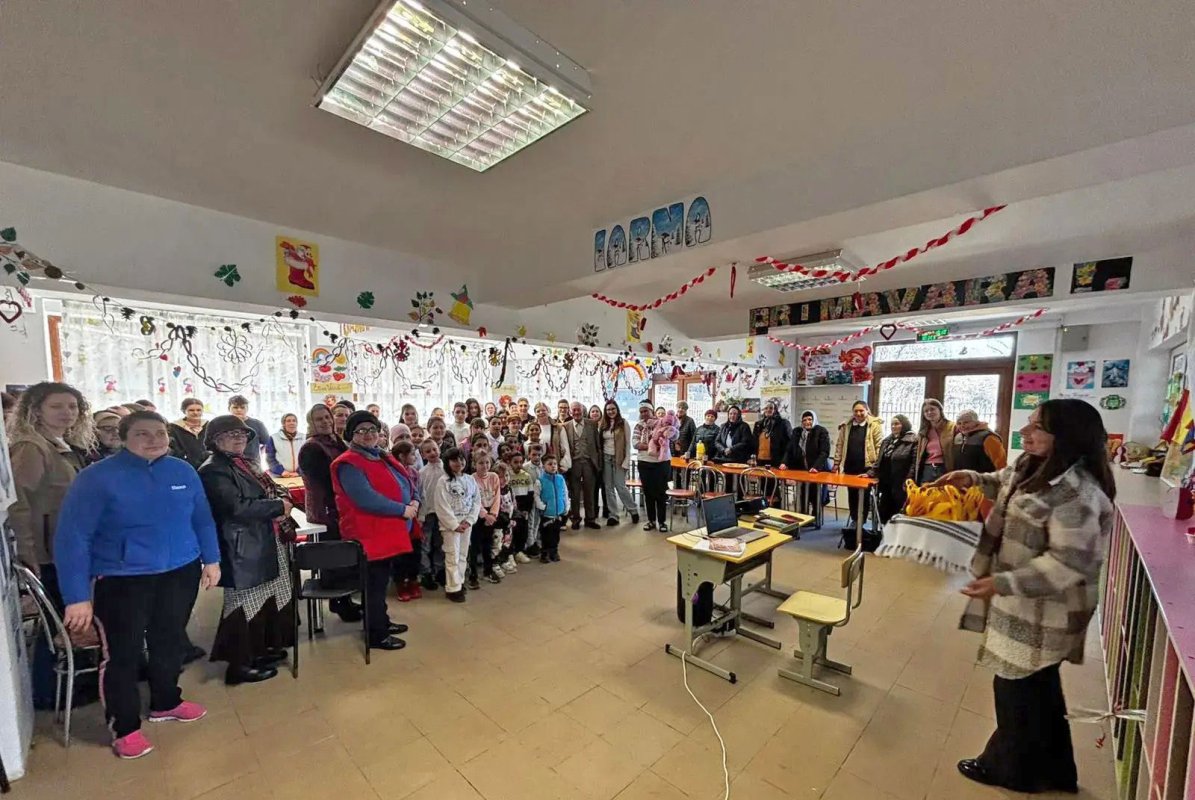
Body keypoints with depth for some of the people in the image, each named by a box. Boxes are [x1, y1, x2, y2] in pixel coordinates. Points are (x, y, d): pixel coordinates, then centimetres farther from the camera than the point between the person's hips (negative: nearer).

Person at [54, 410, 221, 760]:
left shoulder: (183, 471, -2)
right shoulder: (97, 477, -13)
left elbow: (202, 519, 6)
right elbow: (72, 537, -13)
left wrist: (211, 559, 5)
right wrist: (77, 596, -16)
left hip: (181, 573, 4)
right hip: (121, 580, -3)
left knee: (171, 642, 18)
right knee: (124, 653, 8)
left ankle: (166, 703, 40)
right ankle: (125, 727, 30)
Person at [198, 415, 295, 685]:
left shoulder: (247, 462, 14)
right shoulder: (213, 470, -14)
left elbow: (268, 493, 20)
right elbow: (237, 507, -25)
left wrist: (283, 503, -2)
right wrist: (278, 507, -15)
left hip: (266, 542, 9)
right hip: (242, 548, -9)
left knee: (266, 597, 17)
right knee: (246, 602, 1)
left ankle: (260, 650, 33)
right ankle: (240, 664, 15)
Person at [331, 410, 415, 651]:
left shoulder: (383, 457, 13)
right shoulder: (348, 464, -16)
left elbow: (406, 483, 14)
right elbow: (366, 499, -27)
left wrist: (414, 501, -7)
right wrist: (403, 509, -22)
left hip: (390, 532, 9)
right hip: (369, 534, -9)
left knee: (382, 579, 21)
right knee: (375, 582, 3)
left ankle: (381, 621, 36)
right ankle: (376, 634, 17)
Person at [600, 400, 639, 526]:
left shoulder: (624, 423, -5)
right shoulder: (604, 424, 7)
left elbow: (628, 444, -7)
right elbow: (601, 443, 10)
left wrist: (626, 462, -12)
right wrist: (600, 459, 1)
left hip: (619, 459, -4)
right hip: (606, 459, 4)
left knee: (620, 487, -5)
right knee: (609, 488, 6)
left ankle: (634, 510, 16)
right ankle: (613, 515, 15)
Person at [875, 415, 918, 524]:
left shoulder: (913, 441, -9)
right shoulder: (887, 441, 15)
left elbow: (915, 464, -16)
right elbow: (880, 461, 21)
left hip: (901, 485, -7)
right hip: (886, 484, 7)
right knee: (884, 513, 11)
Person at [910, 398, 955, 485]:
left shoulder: (952, 428, 0)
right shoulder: (923, 433, 17)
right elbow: (916, 458, 17)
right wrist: (910, 479, 10)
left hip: (944, 471, -5)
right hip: (927, 472, 5)